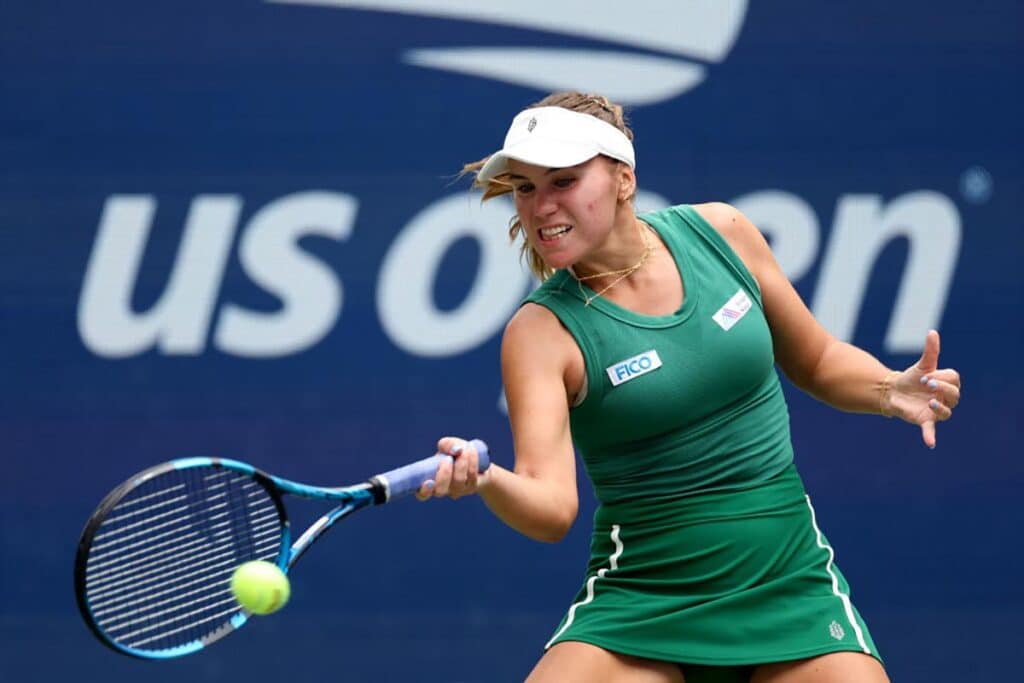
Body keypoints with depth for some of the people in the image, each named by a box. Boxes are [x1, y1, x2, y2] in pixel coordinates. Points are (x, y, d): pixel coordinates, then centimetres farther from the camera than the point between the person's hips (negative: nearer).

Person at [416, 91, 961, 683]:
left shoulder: (716, 232, 0)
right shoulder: (543, 329, -10)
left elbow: (819, 363, 14)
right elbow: (551, 509, -21)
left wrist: (891, 390, -6)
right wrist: (485, 479, -42)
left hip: (789, 583, 2)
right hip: (643, 605, -2)